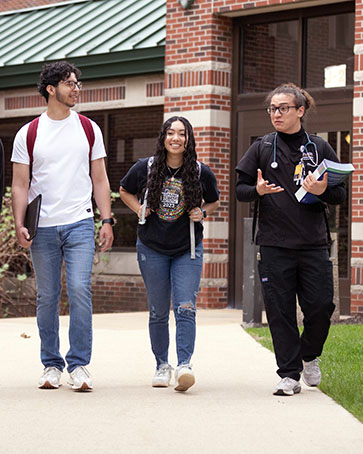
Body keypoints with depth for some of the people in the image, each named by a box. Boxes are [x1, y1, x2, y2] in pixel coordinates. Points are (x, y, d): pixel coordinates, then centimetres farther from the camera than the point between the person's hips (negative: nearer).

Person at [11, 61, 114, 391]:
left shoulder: (89, 129, 9)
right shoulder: (28, 135, 5)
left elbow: (99, 179, 11)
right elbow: (20, 185, 5)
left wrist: (107, 220, 3)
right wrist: (19, 225, -6)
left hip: (80, 224, 0)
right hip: (43, 228, 0)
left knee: (80, 289, -12)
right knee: (47, 296, 4)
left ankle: (79, 365, -6)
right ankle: (52, 365, 15)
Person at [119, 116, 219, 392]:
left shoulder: (201, 173, -3)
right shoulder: (145, 168, -3)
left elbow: (214, 201, 15)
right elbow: (125, 191, 15)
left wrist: (203, 213, -5)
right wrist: (139, 209, -1)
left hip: (188, 250, -1)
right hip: (152, 248, 1)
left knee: (185, 309, -13)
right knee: (158, 312, 7)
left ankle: (184, 365, -19)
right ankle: (162, 365, 19)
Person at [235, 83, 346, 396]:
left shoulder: (319, 148, 7)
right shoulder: (262, 148, 7)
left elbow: (341, 194, 9)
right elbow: (240, 190, 8)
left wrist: (323, 192, -13)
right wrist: (258, 190, -14)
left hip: (314, 244, 0)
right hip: (274, 244, 0)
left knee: (321, 306, -4)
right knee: (280, 311, -2)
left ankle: (309, 355, 24)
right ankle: (289, 374, 6)